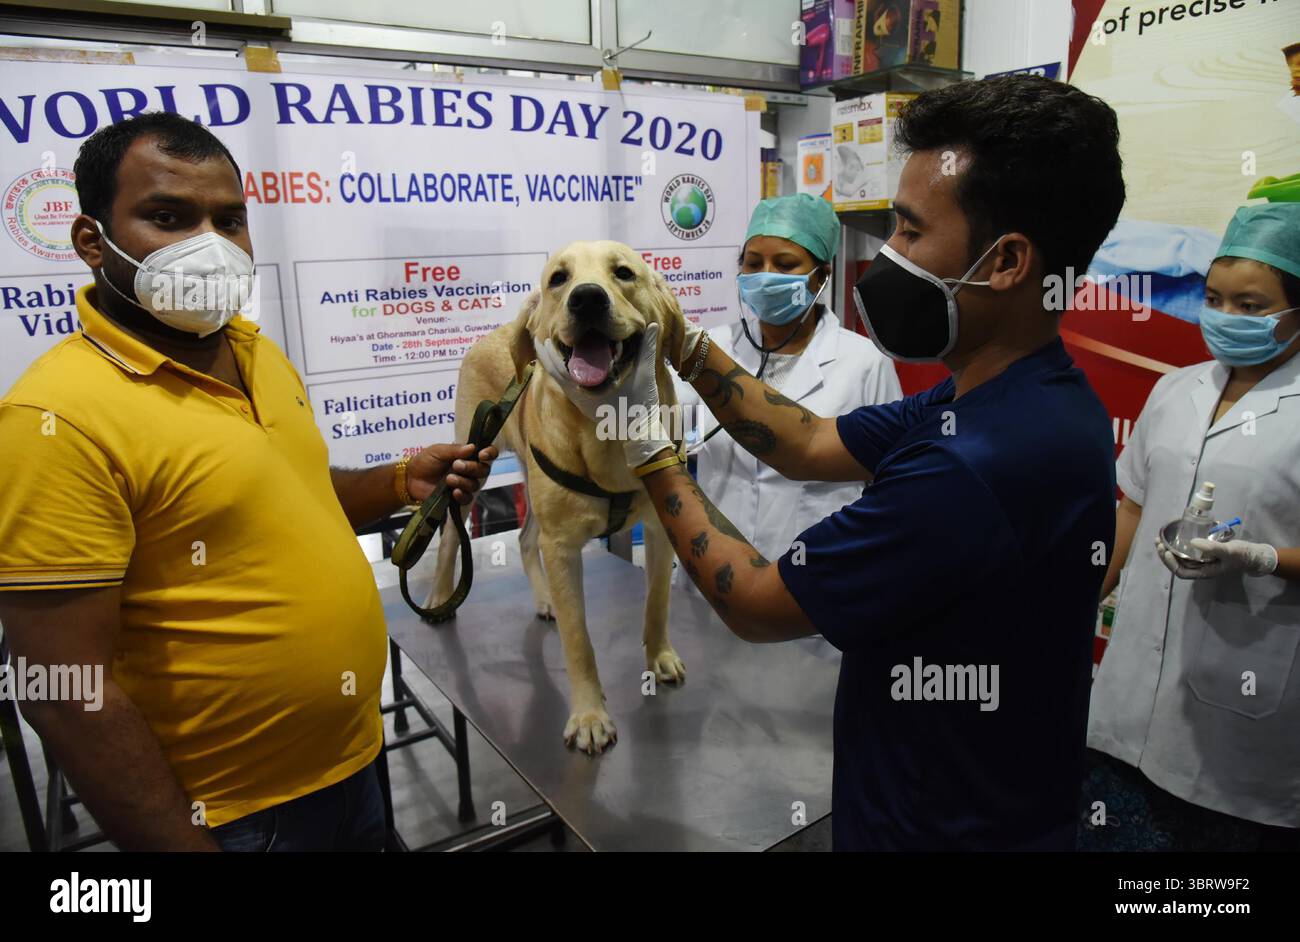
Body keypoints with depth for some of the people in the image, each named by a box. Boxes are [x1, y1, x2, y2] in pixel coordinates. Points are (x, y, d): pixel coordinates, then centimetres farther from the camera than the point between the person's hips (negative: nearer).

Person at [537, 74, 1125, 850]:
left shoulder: (973, 465, -36)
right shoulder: (1020, 396, -4)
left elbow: (755, 604, -23)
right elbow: (812, 447, 4)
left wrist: (645, 438, -15)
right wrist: (681, 341, -2)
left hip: (937, 827, -8)